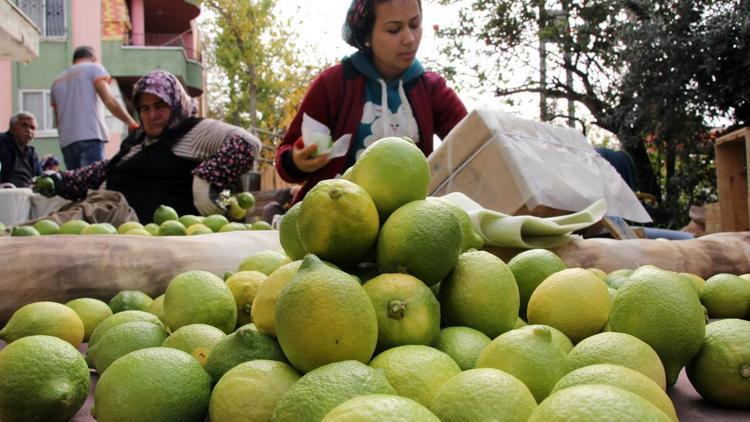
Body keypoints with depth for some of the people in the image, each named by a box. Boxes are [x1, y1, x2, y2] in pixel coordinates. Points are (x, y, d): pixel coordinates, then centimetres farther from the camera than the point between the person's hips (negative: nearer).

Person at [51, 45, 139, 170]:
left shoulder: (57, 81, 25)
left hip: (66, 141, 6)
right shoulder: (93, 68, 8)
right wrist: (132, 124, -7)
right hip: (90, 136, -6)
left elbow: (58, 119, 24)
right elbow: (109, 101, -6)